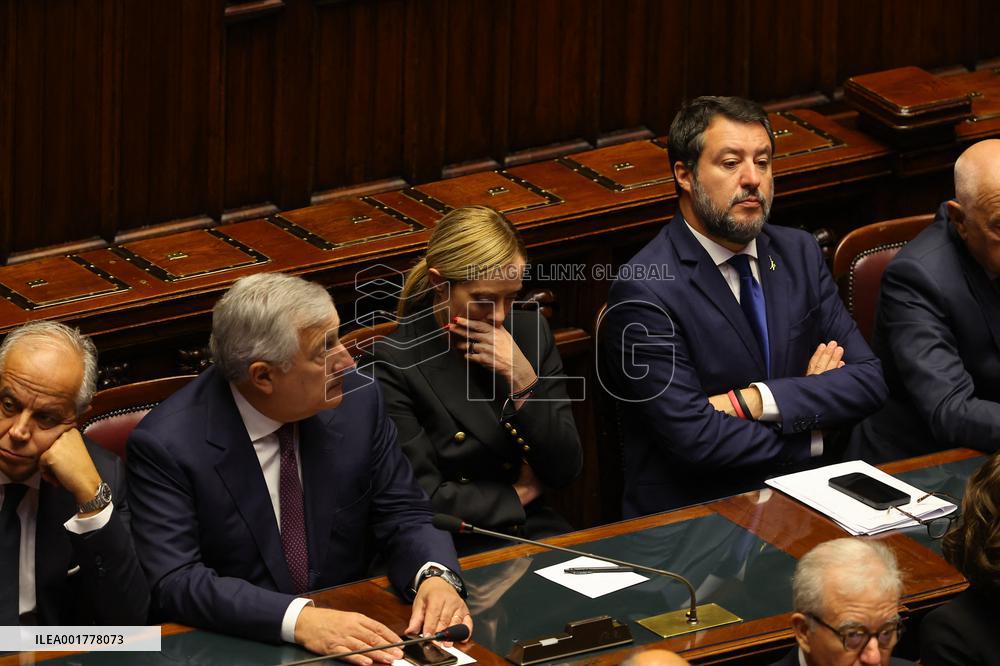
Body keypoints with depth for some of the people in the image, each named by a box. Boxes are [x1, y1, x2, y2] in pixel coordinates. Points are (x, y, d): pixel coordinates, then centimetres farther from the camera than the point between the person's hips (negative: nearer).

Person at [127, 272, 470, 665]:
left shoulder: (358, 401, -2)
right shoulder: (165, 445, -13)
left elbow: (402, 515, 5)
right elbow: (175, 582, -19)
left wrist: (436, 576, -17)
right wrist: (297, 620, -31)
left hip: (350, 632, 3)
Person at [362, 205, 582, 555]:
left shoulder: (530, 331, 6)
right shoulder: (394, 365, -11)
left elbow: (566, 470, 3)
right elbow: (422, 499, -13)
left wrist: (523, 380, -10)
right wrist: (516, 496, 0)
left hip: (538, 536, 4)